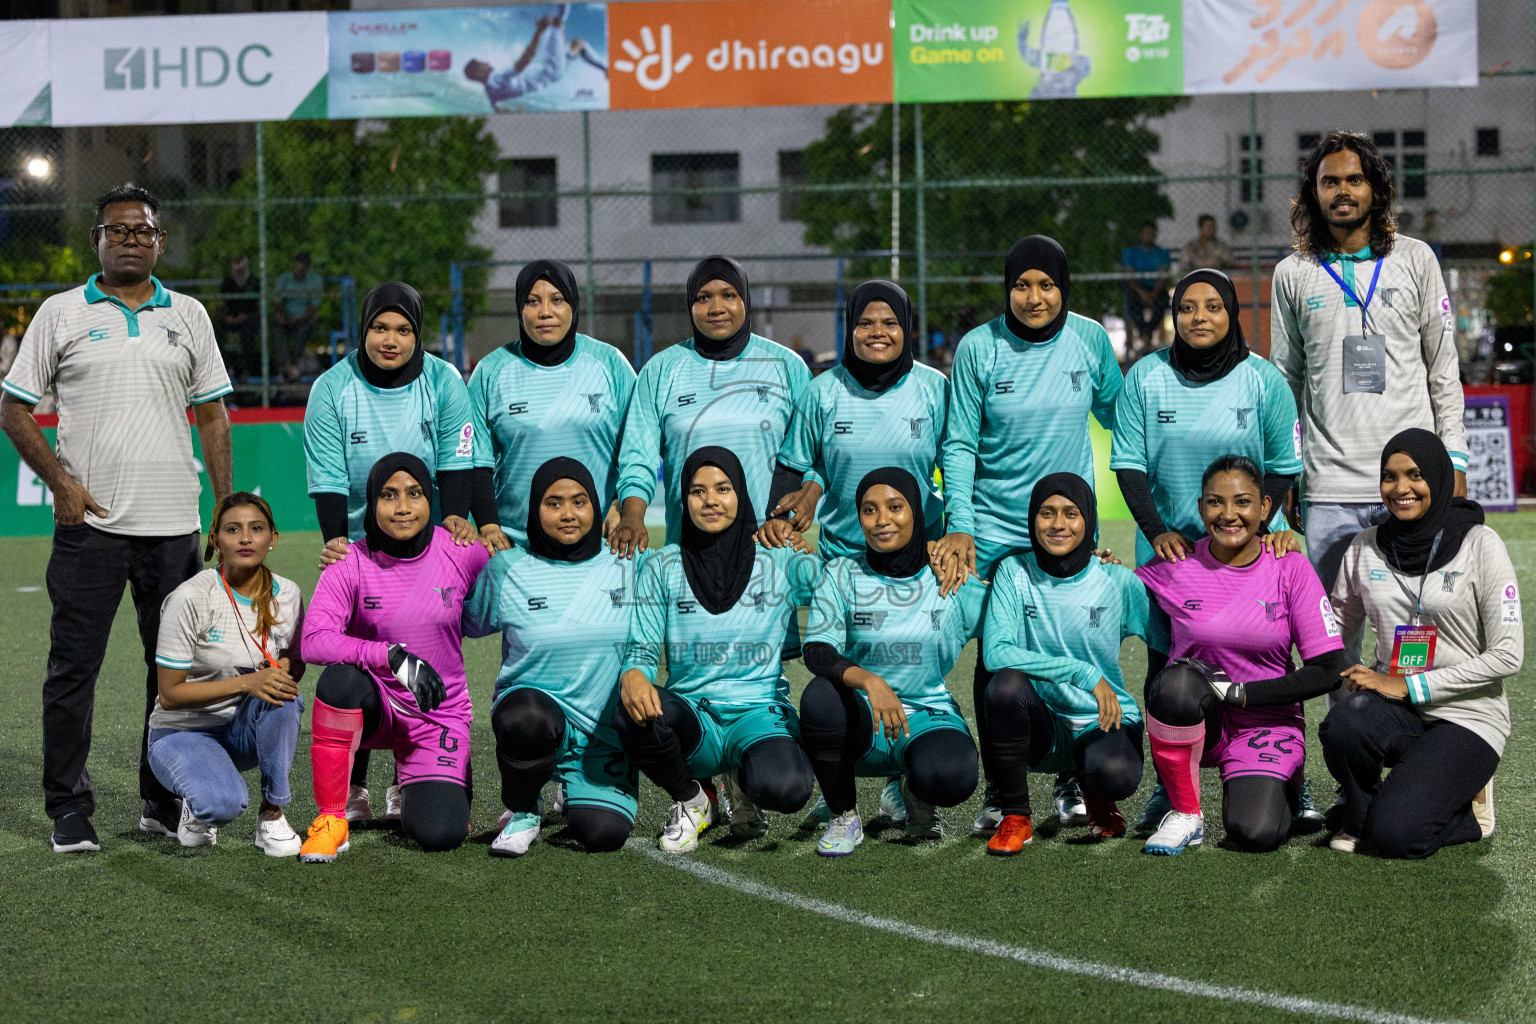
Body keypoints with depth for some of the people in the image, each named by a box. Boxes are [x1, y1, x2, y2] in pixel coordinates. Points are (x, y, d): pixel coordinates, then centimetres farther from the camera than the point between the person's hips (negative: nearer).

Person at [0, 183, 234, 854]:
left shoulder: (188, 316, 12)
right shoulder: (60, 314, 4)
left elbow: (212, 417, 14)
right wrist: (60, 481, -8)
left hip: (174, 522, 3)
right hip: (89, 521, -2)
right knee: (74, 666, -1)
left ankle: (165, 805, 17)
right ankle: (70, 811, 8)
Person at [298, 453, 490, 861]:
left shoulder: (463, 554, -8)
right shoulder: (350, 565, -12)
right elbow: (314, 641, -26)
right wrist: (392, 656, -36)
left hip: (440, 715, 0)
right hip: (375, 705, 0)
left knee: (440, 833, -21)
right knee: (341, 679, -36)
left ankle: (420, 796, 20)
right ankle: (330, 820, -21)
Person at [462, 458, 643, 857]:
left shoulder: (628, 565, 4)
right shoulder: (507, 569, 1)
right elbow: (467, 621, 14)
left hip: (605, 730, 1)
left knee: (603, 833, -22)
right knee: (527, 720, -40)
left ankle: (578, 791, 19)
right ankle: (523, 812, -5)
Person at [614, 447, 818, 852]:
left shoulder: (782, 563, 3)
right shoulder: (661, 568, 6)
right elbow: (642, 648, 1)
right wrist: (632, 677, -21)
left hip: (759, 716, -1)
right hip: (692, 718, 1)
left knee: (786, 788, -36)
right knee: (634, 710, -35)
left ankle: (744, 783, 7)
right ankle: (690, 800, -1)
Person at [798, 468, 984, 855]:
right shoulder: (842, 575, -3)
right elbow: (817, 652, -16)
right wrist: (869, 681, -35)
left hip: (930, 718, 0)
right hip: (861, 722, 1)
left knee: (951, 777, -35)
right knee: (822, 694, -34)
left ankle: (915, 790, 7)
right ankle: (842, 816, -9)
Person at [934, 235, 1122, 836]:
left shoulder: (1089, 340, -2)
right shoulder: (979, 348, -6)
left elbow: (1116, 415, 13)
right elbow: (959, 443, -4)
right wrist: (958, 526, -11)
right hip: (994, 531, -1)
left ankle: (1071, 783, 18)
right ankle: (998, 791, 10)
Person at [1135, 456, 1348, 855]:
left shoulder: (1291, 570, -7)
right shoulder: (1176, 567, -5)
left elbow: (1330, 670, -9)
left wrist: (1241, 692, -15)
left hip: (1267, 721, 0)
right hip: (1196, 716, 0)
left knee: (1256, 834, -23)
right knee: (1177, 682, -35)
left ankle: (1270, 788, 18)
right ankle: (1185, 815, -12)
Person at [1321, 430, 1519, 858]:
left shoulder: (1480, 546, -7)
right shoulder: (1366, 548, 6)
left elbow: (1508, 655, -10)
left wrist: (1410, 685, -15)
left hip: (1467, 717, -3)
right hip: (1395, 710, 4)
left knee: (1395, 835, -25)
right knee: (1343, 724, -34)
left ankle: (1464, 798, 10)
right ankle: (1362, 816, -2)